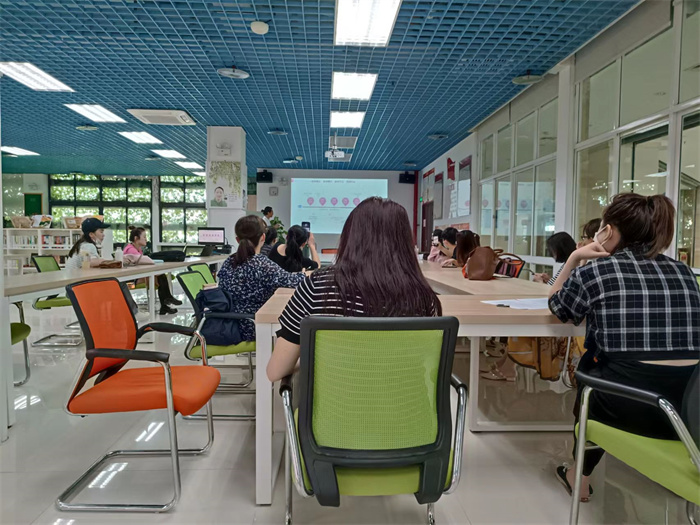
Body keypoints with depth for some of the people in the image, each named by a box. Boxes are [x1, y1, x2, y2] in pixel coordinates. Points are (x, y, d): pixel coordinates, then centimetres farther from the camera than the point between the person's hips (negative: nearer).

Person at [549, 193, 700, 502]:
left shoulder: (594, 271, -3)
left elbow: (556, 306, 14)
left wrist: (574, 259, 13)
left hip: (634, 405, -5)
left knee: (589, 367, 27)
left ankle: (580, 476, 41)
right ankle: (581, 471, 43)